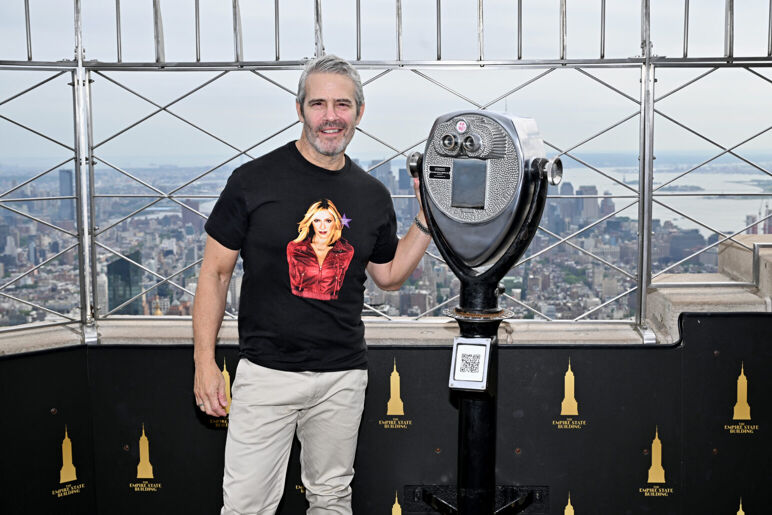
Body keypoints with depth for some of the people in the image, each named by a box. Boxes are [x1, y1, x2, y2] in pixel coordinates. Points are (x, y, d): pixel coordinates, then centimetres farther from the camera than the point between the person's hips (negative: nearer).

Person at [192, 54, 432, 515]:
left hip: (344, 377, 4)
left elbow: (389, 275, 18)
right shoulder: (254, 180, -5)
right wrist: (205, 360, -6)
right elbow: (215, 271, -1)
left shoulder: (373, 195, 6)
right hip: (266, 371, -3)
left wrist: (427, 218, 5)